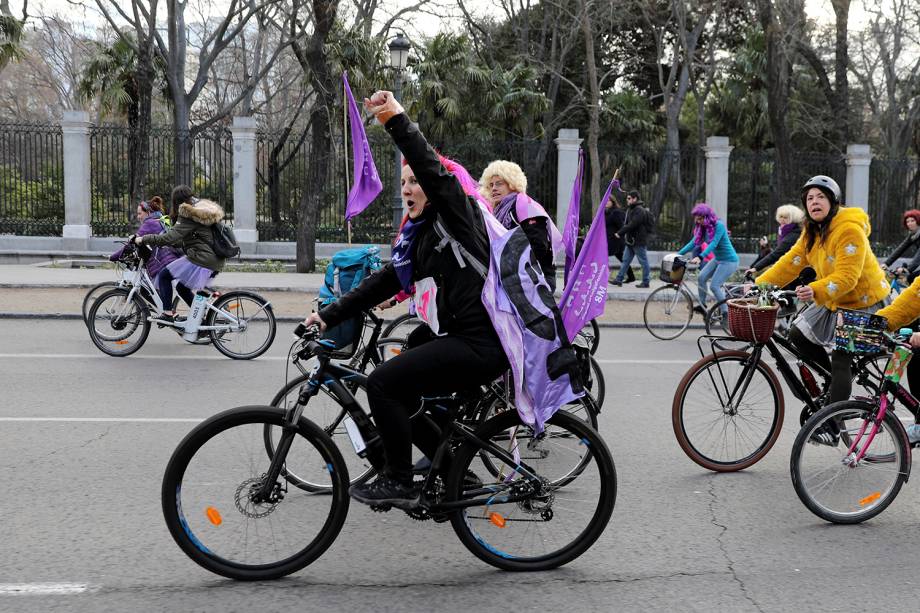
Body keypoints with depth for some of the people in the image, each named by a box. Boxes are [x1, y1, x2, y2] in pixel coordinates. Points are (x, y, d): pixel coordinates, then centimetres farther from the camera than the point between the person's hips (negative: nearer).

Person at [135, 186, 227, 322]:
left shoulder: (189, 214, -10)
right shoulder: (205, 211, 19)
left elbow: (170, 237, -19)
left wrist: (144, 239, -13)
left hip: (200, 260, -9)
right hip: (215, 263, 9)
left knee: (164, 276, -1)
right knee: (182, 286, 22)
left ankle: (168, 314, -5)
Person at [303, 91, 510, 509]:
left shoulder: (456, 216, -6)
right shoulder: (416, 236, 17)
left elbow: (435, 172, -24)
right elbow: (381, 284, 16)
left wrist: (398, 122, -31)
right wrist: (328, 316, 12)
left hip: (480, 344, -10)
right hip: (455, 336, 10)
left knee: (383, 383, -14)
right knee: (399, 400, 15)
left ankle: (397, 481, -1)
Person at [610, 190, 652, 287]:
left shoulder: (639, 211, -17)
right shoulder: (631, 209, 15)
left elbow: (632, 225, -24)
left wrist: (620, 233, -20)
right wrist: (622, 234, 6)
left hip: (638, 240, -10)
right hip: (631, 240, 10)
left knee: (643, 261, -1)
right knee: (626, 260, 11)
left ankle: (646, 282, 5)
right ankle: (619, 279, 14)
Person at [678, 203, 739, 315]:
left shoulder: (719, 225, -22)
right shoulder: (702, 228, 2)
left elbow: (713, 244, -32)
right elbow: (693, 243, 2)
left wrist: (700, 257, -42)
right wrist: (678, 254, -7)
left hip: (729, 260, -8)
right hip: (717, 259, 8)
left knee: (714, 286, -14)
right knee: (702, 277, -6)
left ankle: (725, 313, -4)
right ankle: (702, 305, 7)